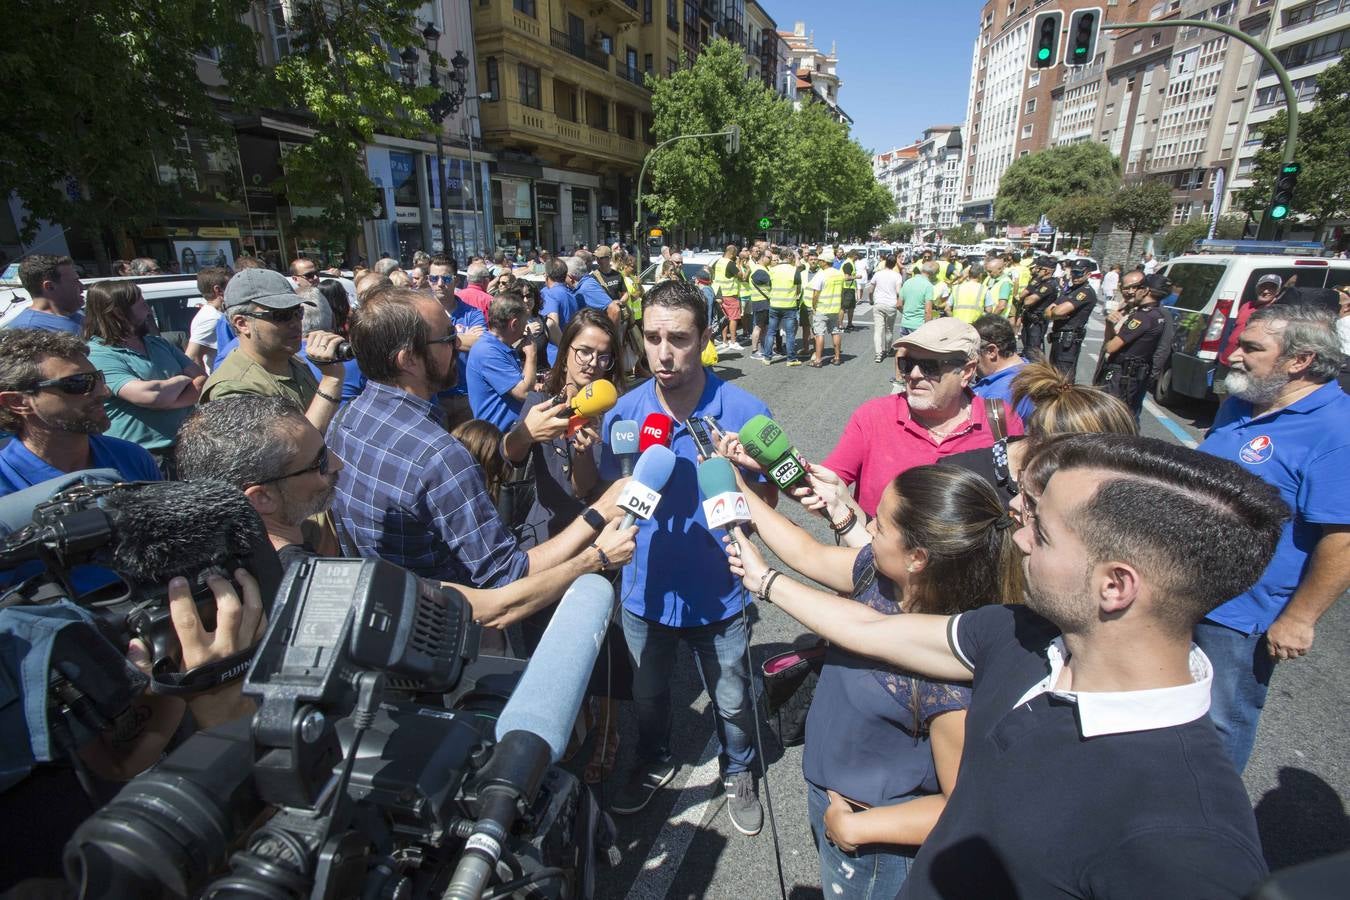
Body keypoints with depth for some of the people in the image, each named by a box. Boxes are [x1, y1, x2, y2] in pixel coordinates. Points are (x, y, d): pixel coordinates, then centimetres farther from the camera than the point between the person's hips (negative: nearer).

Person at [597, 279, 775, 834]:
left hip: (717, 590, -2)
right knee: (648, 694, 27)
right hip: (646, 586, 2)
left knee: (731, 702, 22)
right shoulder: (623, 412, -13)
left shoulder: (744, 411, -19)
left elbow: (766, 501, -9)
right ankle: (654, 763, 59)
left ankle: (738, 773, 54)